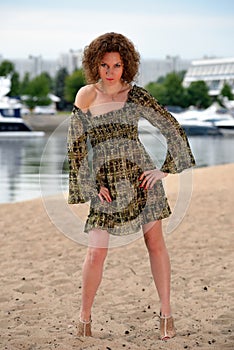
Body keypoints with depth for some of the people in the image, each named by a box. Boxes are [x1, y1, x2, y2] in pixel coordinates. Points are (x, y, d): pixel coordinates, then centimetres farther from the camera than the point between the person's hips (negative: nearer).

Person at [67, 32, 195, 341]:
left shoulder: (136, 96, -4)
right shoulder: (85, 98, 1)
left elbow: (173, 130, 1)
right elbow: (76, 147, 5)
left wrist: (165, 170, -2)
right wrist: (90, 185, 1)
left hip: (139, 176, 0)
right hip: (104, 185, 1)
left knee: (155, 244, 4)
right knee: (96, 253, -4)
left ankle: (166, 313, 17)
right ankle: (84, 317, 13)